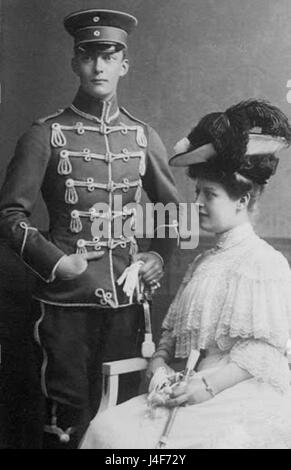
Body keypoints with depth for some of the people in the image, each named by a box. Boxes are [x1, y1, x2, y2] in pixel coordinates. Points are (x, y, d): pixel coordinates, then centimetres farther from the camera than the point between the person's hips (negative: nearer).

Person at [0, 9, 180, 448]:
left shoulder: (144, 136, 6)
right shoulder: (45, 135, -4)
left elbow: (171, 208, 17)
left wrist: (159, 255, 2)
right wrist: (53, 261, -15)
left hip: (126, 298, 3)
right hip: (66, 300, -3)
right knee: (67, 415, 8)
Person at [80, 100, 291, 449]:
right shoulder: (202, 263, 18)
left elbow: (261, 347, -14)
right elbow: (174, 329, 17)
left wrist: (210, 384, -21)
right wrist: (160, 363, -1)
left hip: (246, 396, -6)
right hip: (192, 388, 7)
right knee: (108, 428, -13)